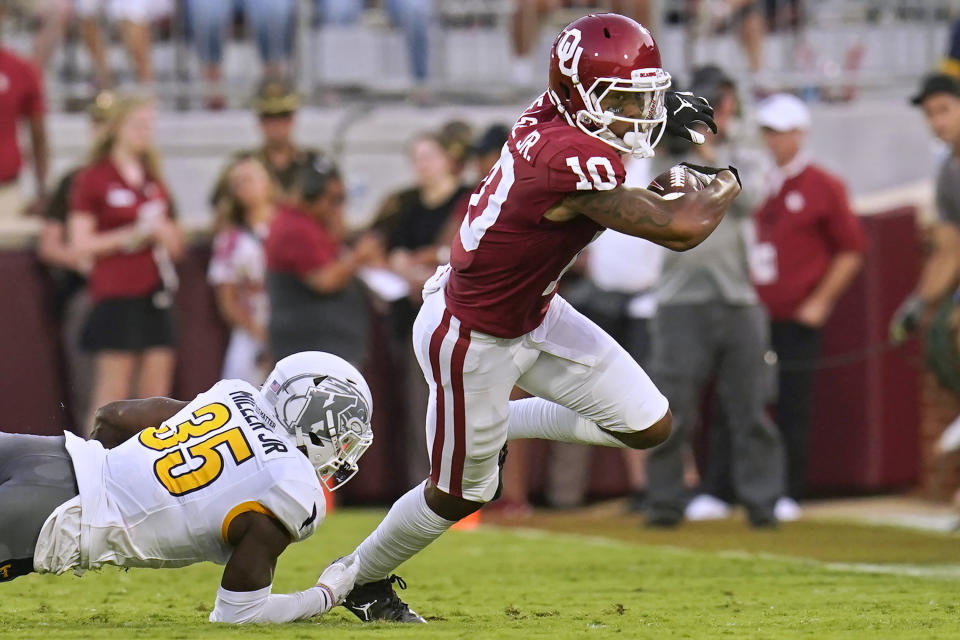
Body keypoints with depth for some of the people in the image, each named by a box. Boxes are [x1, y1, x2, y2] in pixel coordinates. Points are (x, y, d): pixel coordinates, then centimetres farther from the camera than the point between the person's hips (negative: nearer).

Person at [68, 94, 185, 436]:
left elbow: (177, 247, 21)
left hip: (155, 293, 6)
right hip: (115, 295, -6)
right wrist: (131, 235, -15)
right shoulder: (93, 178, -2)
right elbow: (81, 244, -8)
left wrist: (162, 232, -1)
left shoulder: (154, 182, 17)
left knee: (156, 394, 2)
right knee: (112, 394, -9)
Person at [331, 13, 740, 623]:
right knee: (460, 494, 11)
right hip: (473, 339, -9)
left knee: (647, 425, 5)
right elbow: (679, 229, -34)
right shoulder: (576, 164, -35)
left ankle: (497, 427, 23)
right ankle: (361, 580, 36)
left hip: (534, 315, 9)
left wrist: (667, 114, 0)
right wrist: (725, 184, -13)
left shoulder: (549, 115, -8)